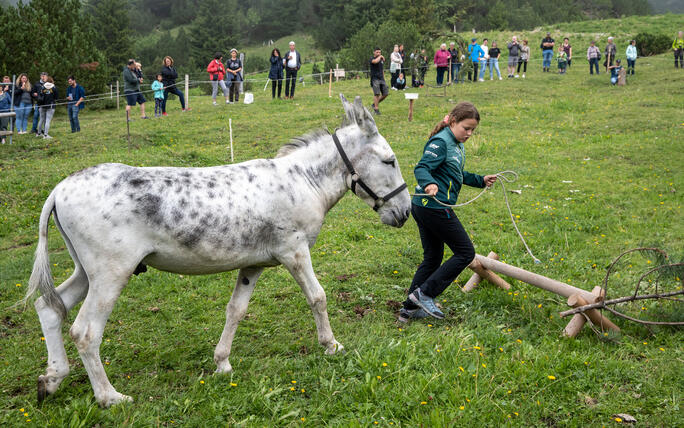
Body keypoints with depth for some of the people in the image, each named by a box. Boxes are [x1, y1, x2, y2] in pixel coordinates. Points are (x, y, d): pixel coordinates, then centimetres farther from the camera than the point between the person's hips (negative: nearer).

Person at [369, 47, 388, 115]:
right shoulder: (372, 59, -4)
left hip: (381, 78, 7)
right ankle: (376, 108, -4)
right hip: (375, 78, -7)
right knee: (377, 94, -11)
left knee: (385, 93, 1)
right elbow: (375, 61, -30)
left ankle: (375, 104, 17)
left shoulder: (382, 60, 18)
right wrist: (380, 57, -13)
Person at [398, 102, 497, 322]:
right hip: (434, 207, -10)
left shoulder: (457, 145, 16)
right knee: (465, 252, -2)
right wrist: (429, 183, -45)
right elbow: (421, 168, -26)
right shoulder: (441, 142, -15)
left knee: (432, 258, 15)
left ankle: (410, 308, 19)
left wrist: (481, 180, 31)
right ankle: (424, 293, -4)